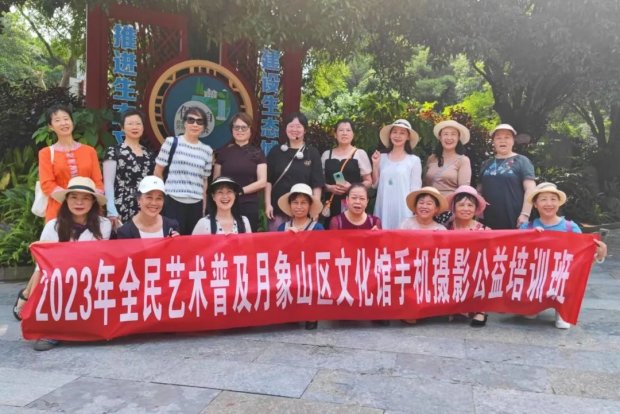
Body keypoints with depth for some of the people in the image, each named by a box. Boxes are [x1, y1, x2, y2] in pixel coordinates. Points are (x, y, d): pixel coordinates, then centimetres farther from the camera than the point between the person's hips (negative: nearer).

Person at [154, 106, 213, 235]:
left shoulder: (207, 151, 10)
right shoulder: (171, 142, 0)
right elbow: (158, 172, 4)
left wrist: (204, 207, 11)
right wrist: (162, 194, 5)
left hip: (196, 205, 3)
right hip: (173, 202, -3)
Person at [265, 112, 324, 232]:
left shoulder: (312, 153, 4)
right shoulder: (276, 152, 7)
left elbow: (317, 184, 1)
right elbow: (268, 180, 6)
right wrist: (268, 204, -2)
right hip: (278, 209, 1)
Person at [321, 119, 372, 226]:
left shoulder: (360, 153, 3)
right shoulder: (326, 154, 11)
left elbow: (368, 181, 4)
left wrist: (352, 187, -13)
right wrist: (329, 187, -5)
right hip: (332, 204, 2)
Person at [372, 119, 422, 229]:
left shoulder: (414, 160, -1)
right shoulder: (382, 158, 7)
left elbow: (415, 189, 1)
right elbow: (375, 184, 10)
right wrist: (375, 165, -1)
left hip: (403, 208, -2)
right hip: (384, 207, 3)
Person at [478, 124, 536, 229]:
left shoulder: (522, 161, 3)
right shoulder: (486, 164, 16)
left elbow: (530, 189, -5)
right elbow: (480, 190, 21)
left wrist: (525, 214, -14)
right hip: (489, 222, 4)